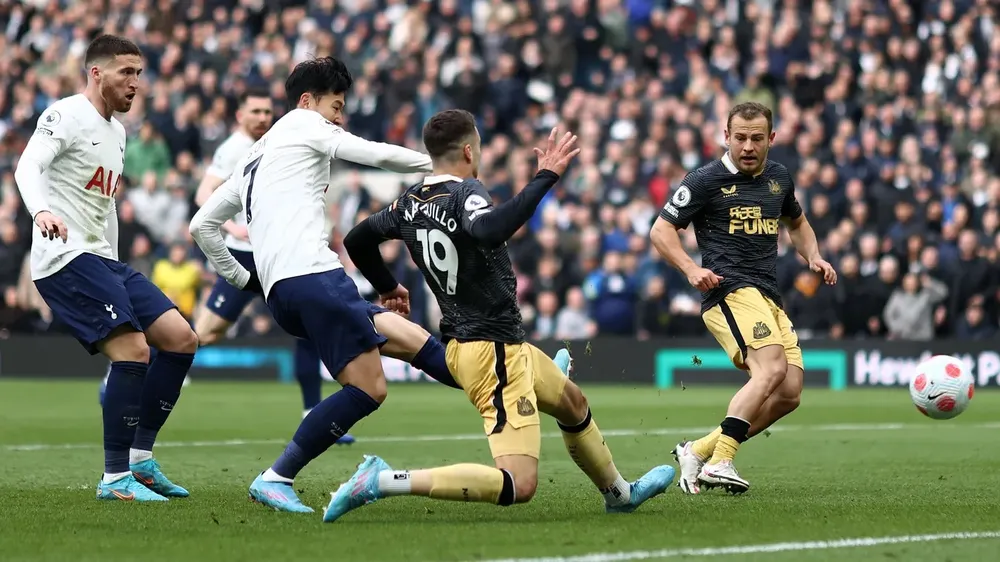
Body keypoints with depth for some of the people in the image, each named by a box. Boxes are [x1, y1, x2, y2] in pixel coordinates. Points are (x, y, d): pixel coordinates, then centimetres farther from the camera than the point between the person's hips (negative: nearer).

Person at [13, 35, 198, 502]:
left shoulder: (116, 131, 21)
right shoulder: (66, 116, -7)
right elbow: (28, 167, -23)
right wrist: (41, 211, -44)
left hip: (101, 259, 10)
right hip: (65, 256, -10)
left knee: (180, 339, 2)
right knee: (132, 350, -21)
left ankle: (140, 458, 7)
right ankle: (115, 478, -14)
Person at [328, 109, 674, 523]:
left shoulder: (410, 202, 5)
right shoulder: (464, 192, -19)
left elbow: (357, 241, 18)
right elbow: (489, 231, -42)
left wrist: (387, 288, 35)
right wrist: (545, 177, -36)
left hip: (461, 343, 10)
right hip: (494, 350, -10)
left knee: (574, 404, 32)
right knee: (518, 486, -17)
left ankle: (619, 493, 52)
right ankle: (381, 482, -21)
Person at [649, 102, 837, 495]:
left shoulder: (778, 178, 16)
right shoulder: (706, 181, -2)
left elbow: (797, 223, 34)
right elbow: (661, 230, 0)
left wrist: (813, 256, 14)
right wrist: (691, 268, -16)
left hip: (770, 299, 7)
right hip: (730, 291, -7)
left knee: (789, 393, -3)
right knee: (772, 368, -28)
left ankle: (697, 451, 4)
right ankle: (719, 463, -32)